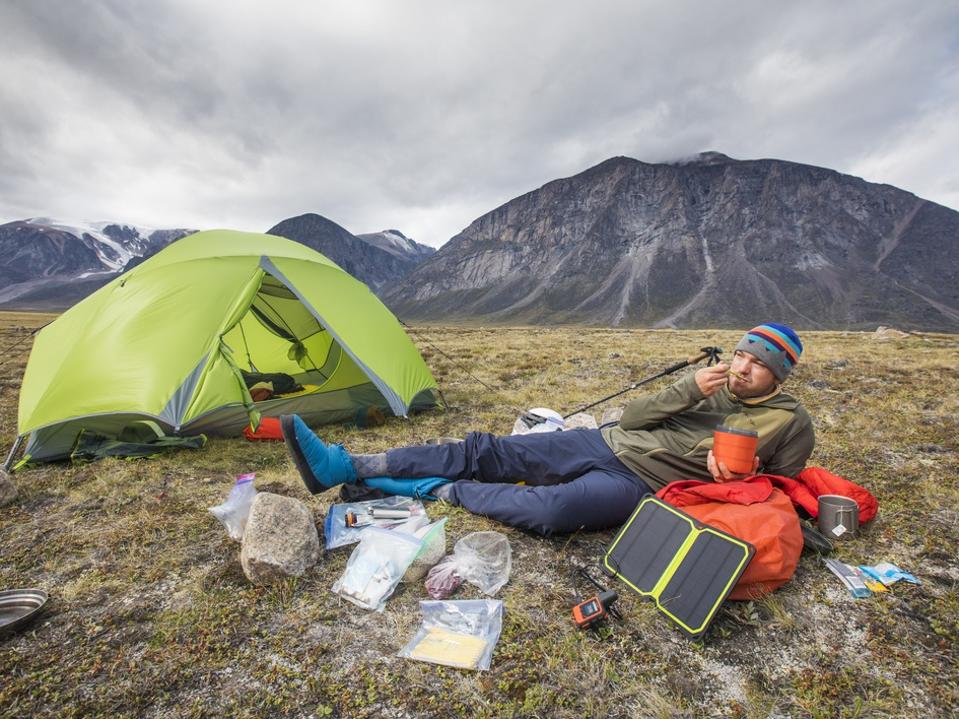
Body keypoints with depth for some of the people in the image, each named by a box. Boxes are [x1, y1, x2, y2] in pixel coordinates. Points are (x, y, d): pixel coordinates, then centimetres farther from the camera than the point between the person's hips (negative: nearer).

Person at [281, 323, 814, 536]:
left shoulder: (791, 423, 7)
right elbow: (630, 418, 5)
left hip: (640, 484, -4)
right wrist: (688, 388, -7)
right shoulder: (711, 386, 15)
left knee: (550, 508, -37)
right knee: (487, 450, -11)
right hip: (605, 443, 4)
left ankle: (437, 491, -11)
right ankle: (343, 466, -10)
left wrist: (740, 478, -9)